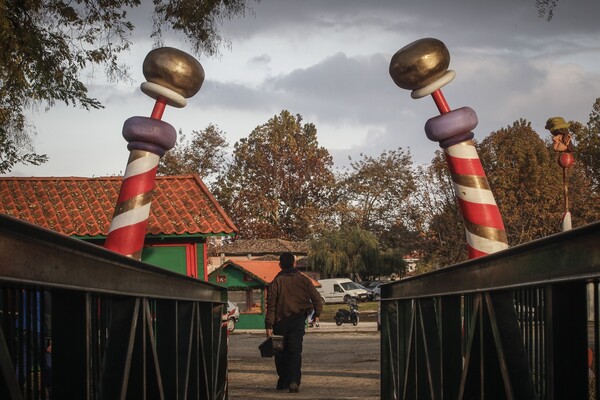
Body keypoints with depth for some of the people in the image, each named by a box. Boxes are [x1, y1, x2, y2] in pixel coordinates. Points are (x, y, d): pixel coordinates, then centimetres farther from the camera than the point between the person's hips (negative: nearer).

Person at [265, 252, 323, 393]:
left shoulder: (276, 282, -5)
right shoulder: (303, 280, 1)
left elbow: (271, 305, -9)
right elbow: (316, 298, 2)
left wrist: (269, 325, -8)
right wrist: (317, 314, 18)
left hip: (280, 322, -1)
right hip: (298, 321, 1)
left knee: (281, 352, 13)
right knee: (295, 351, -2)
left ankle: (283, 381, 18)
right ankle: (294, 381, -17)